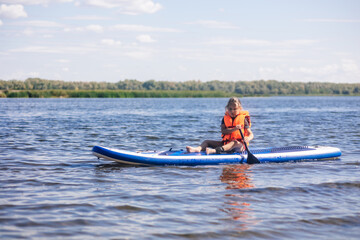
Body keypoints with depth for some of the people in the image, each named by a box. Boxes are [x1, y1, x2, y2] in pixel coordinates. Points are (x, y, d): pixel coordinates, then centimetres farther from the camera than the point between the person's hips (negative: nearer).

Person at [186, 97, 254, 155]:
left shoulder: (243, 119, 2)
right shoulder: (225, 118, 10)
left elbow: (251, 134, -1)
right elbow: (223, 131, -7)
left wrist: (248, 139, -26)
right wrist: (234, 129, -24)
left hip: (240, 145, -5)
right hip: (226, 143, 5)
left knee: (235, 142, -40)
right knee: (207, 142, -4)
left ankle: (214, 150, -63)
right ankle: (198, 149, -39)